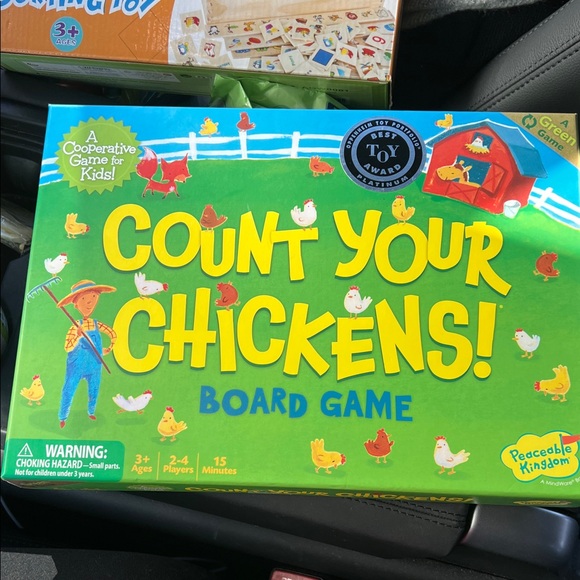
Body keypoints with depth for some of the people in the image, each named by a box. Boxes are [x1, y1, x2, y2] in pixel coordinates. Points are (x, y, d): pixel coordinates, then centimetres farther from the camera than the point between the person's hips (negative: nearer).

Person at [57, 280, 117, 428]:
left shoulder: (97, 325, -5)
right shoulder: (75, 327, -14)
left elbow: (113, 334, 11)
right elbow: (67, 347, -19)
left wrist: (109, 348, 16)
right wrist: (77, 336, -33)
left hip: (94, 365, 3)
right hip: (77, 365, -3)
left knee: (94, 390, 15)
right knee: (69, 390, 2)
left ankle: (91, 412, 36)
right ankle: (63, 417, 16)